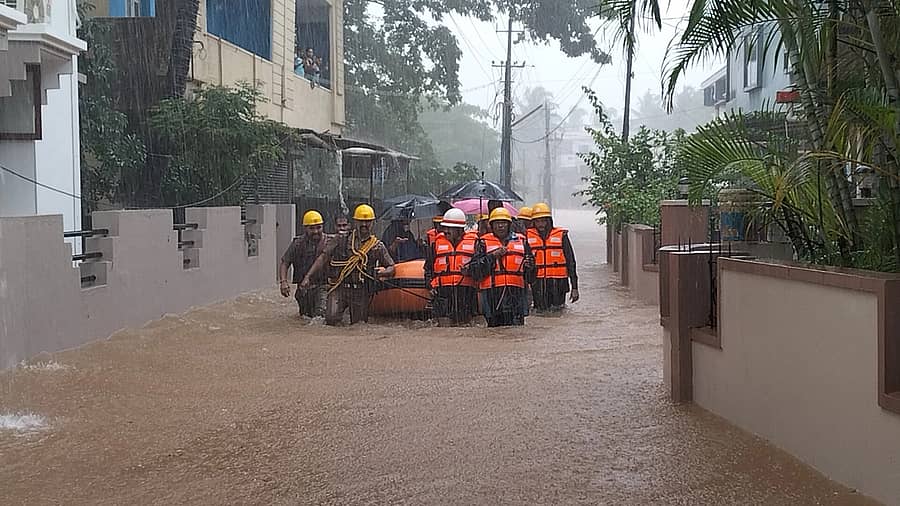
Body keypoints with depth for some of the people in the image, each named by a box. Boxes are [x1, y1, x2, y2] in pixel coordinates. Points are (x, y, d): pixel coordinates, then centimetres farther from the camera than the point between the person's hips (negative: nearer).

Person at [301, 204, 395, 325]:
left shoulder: (378, 246, 9)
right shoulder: (341, 240, 5)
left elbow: (391, 267, 13)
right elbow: (323, 259, 3)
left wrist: (383, 273, -12)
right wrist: (308, 278, -8)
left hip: (361, 292, 1)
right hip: (339, 288, -1)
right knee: (331, 319, -19)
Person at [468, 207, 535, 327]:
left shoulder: (521, 241, 14)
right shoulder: (483, 242, 7)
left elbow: (530, 277, 18)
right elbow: (474, 271, -4)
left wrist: (529, 267, -5)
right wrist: (492, 256, -11)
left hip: (515, 292, 2)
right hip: (491, 293, -1)